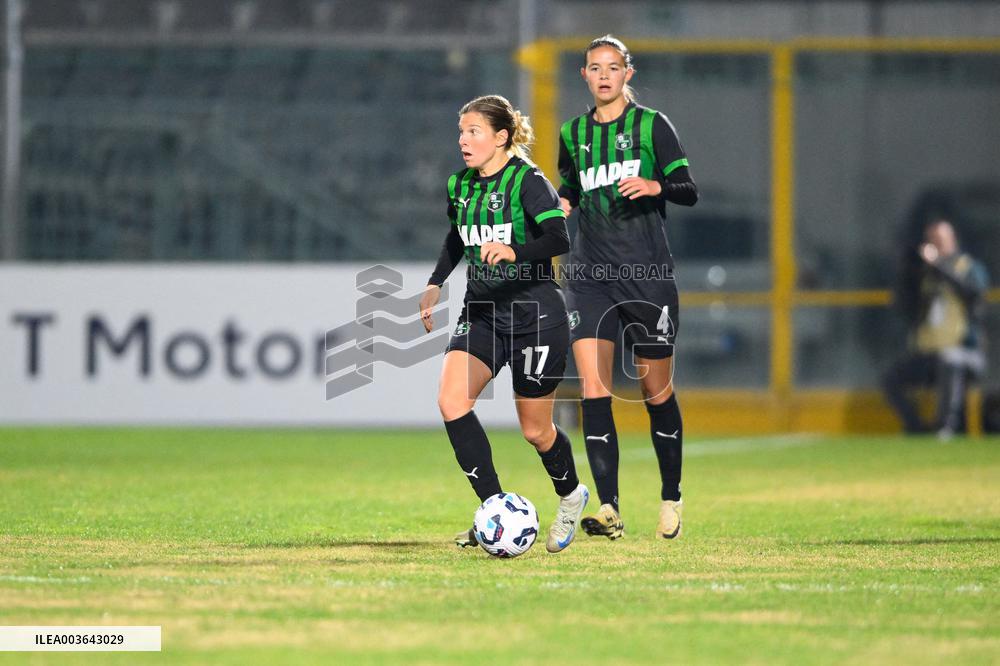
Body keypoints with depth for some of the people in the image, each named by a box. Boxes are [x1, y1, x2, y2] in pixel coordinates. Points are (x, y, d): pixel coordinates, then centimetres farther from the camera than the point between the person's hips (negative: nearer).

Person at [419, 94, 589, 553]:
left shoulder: (527, 182, -14)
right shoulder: (460, 185, 7)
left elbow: (559, 239, -27)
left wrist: (513, 251, -43)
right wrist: (435, 284, 16)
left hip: (535, 314, -6)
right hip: (482, 311, 6)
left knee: (535, 430, 4)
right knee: (451, 400, -18)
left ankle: (571, 496, 36)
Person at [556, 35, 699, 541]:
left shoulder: (651, 125, 0)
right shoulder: (573, 133, 11)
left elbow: (689, 191, -2)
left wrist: (655, 186, -22)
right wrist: (561, 204, 3)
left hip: (647, 272, -3)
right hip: (591, 273, 3)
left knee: (657, 391, 4)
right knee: (593, 390, -11)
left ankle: (671, 497, 23)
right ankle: (608, 509, -14)